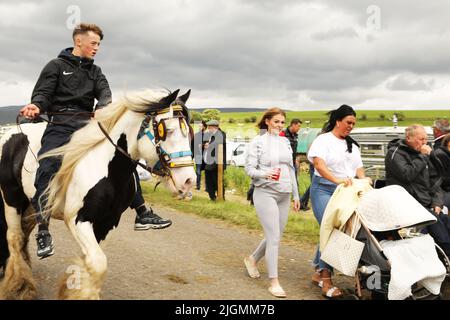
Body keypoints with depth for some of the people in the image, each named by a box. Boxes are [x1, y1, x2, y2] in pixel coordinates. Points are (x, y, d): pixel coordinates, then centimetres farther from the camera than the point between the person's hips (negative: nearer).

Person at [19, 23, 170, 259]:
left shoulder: (95, 71, 19)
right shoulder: (56, 66, 7)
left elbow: (105, 93, 2)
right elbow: (43, 93, -3)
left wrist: (102, 109, -23)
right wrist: (36, 106, -28)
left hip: (88, 126, 5)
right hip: (60, 126, -4)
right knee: (46, 173, -24)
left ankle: (142, 214, 2)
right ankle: (43, 231, -15)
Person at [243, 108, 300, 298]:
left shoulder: (285, 142, 12)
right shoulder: (258, 142, -4)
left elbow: (291, 169, 17)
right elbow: (249, 168, -8)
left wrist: (296, 194, 17)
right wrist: (265, 174, -27)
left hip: (284, 195, 6)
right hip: (265, 193, -6)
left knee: (276, 236, 12)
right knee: (273, 237, -9)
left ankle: (252, 259, 37)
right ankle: (274, 282, -1)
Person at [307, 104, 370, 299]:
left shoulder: (352, 145, 21)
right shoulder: (323, 140, -2)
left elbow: (358, 167, 18)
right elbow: (319, 165, -17)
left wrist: (363, 179, -6)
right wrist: (337, 180, -32)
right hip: (324, 189, -7)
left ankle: (318, 272, 17)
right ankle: (326, 280, -11)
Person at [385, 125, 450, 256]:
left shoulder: (421, 153, 19)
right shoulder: (395, 153, -3)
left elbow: (435, 180, 20)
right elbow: (407, 175, -19)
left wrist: (437, 202, 8)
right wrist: (423, 157, -10)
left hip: (427, 206, 7)